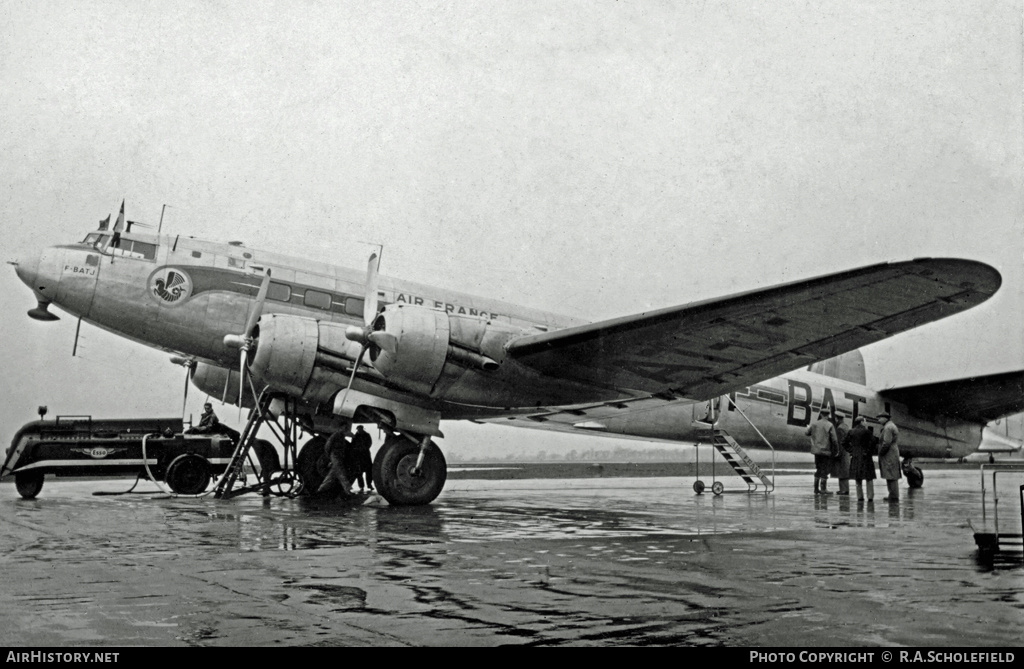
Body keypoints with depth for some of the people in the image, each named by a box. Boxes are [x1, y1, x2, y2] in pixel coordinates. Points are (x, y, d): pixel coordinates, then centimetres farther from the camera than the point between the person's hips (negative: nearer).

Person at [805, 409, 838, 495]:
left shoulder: (814, 424, 2)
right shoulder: (830, 426, -10)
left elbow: (807, 433, 15)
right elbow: (834, 440, -12)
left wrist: (808, 428, 36)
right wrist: (836, 450, 0)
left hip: (816, 450, 5)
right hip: (826, 451, -5)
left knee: (818, 469, 15)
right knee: (824, 470, 1)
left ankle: (816, 488, 16)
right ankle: (823, 489, 1)